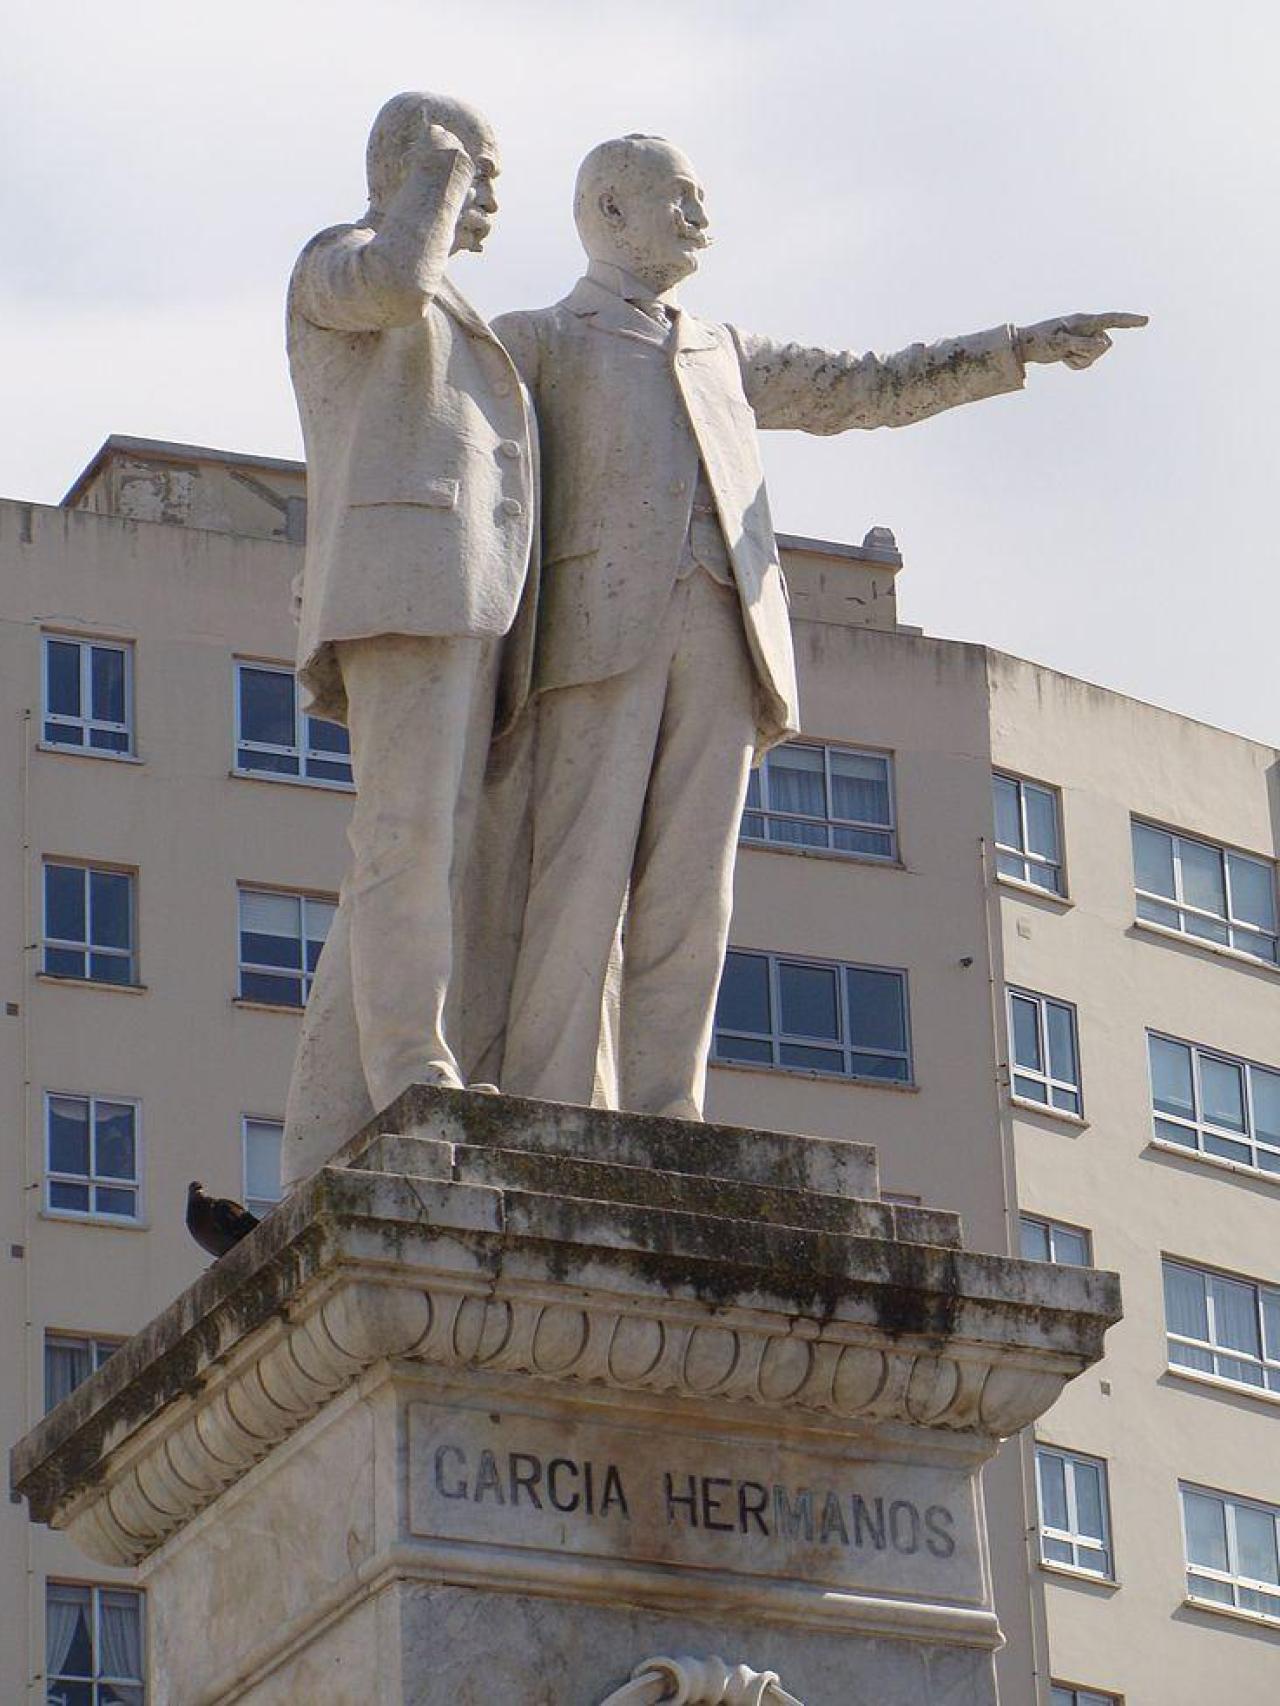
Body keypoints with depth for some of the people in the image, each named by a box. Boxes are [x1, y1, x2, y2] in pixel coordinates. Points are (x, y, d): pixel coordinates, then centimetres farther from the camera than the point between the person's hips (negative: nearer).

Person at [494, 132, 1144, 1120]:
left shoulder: (721, 356, 34)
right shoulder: (534, 341, 20)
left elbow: (870, 389, 34)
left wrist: (1024, 349, 27)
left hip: (721, 632, 5)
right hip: (603, 624, -5)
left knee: (692, 894, -7)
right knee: (580, 875, -16)